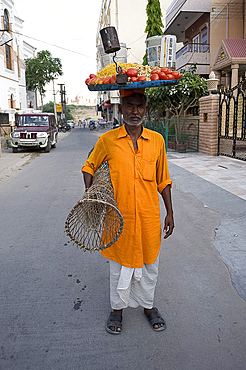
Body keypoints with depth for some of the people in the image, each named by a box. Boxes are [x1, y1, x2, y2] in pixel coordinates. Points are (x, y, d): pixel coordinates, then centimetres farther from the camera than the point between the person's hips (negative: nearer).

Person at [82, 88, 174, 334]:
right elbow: (89, 167, 10)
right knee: (119, 263, 16)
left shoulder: (156, 140, 0)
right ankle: (117, 307, 40)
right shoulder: (107, 140, -5)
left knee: (149, 263, 17)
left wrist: (169, 212, 6)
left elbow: (163, 180, 7)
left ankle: (148, 304, 43)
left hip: (149, 217, 2)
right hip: (118, 217, -1)